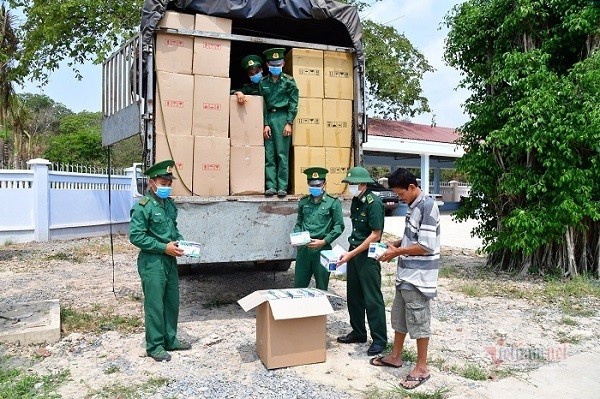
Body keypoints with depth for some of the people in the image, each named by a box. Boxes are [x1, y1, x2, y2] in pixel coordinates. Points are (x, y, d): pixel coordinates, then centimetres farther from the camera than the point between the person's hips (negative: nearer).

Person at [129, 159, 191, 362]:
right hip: (152, 262, -7)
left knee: (172, 302, 15)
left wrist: (180, 241, 1)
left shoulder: (169, 204, 9)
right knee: (155, 305, 1)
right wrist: (164, 247, -19)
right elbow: (136, 236, -17)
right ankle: (155, 346, 15)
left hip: (170, 260, 8)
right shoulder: (142, 206, -13)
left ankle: (170, 339, 29)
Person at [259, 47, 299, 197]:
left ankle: (282, 187, -3)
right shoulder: (263, 82, 13)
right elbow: (262, 104, 10)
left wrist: (289, 123, -9)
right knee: (269, 154, 0)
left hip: (282, 117, -3)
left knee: (282, 154, -5)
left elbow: (293, 104, 0)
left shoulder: (289, 81, 5)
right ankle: (271, 186, 1)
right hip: (268, 118, 4)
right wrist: (266, 124, 0)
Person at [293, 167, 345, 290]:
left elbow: (339, 226, -4)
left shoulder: (333, 202, -3)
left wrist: (324, 241, -13)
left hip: (322, 249, -3)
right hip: (303, 248, 3)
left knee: (321, 288, 9)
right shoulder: (303, 202, 9)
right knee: (298, 286, 10)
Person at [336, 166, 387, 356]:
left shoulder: (373, 203, -16)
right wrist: (350, 253, 12)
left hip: (368, 255, -8)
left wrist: (352, 254, -19)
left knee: (372, 299, -2)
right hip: (353, 252, 8)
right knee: (353, 296, 15)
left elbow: (376, 235, -19)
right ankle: (358, 332, 28)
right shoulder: (355, 201, 9)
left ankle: (379, 339, 9)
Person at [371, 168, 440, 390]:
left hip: (419, 278, -9)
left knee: (418, 321, 2)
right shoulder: (414, 206, 11)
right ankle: (395, 356, 34)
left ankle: (422, 368, 15)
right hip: (406, 274, 10)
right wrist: (396, 244, 6)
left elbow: (426, 246, -23)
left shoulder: (427, 206, -19)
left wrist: (396, 252, -15)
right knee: (399, 317, 19)